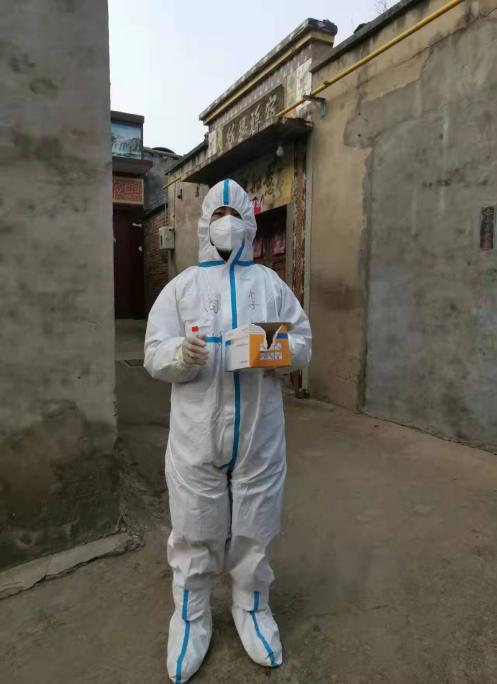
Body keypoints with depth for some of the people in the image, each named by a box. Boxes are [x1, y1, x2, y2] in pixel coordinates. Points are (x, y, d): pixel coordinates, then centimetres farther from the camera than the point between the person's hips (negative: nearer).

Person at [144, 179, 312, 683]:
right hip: (196, 433, -1)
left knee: (254, 528, 14)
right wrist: (183, 355, -22)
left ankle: (252, 609, 39)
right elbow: (154, 355, -1)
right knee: (194, 531, 10)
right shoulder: (182, 285, 4)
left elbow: (303, 346, 5)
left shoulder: (271, 284, 7)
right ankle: (191, 618, 34)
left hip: (258, 433, 1)